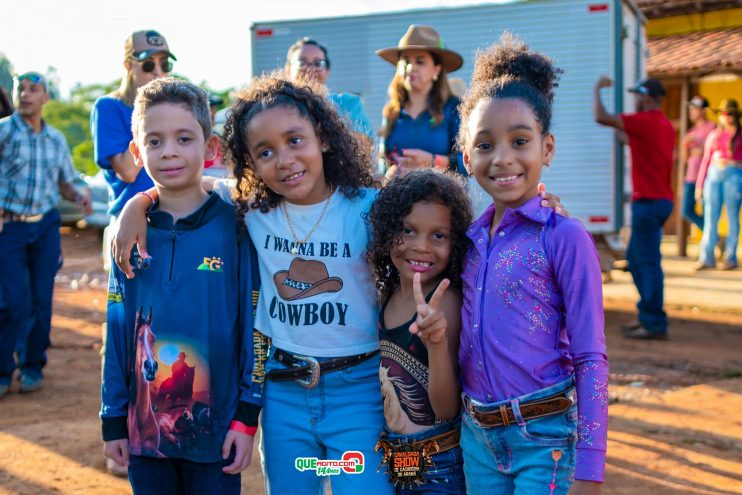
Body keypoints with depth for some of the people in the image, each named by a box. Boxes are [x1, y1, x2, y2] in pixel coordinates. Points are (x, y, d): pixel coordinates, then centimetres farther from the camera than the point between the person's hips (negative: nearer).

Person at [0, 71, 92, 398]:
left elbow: (64, 184, 16)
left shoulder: (56, 139, 9)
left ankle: (33, 366, 19)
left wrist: (78, 198, -5)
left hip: (45, 227, 4)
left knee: (41, 300, 4)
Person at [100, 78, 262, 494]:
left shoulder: (234, 229, -8)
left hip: (215, 428, -3)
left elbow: (253, 324, -6)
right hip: (144, 429, 3)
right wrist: (114, 419, 5)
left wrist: (247, 417, -8)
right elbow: (118, 330, 4)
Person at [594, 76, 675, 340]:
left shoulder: (644, 121, -14)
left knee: (649, 261, -7)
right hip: (661, 199, 10)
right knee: (635, 257, 16)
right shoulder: (665, 125, 15)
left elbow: (601, 117, -18)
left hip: (648, 201, -10)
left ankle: (655, 325, -4)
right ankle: (647, 315, 21)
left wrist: (597, 89, -3)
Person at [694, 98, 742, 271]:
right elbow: (706, 160, 15)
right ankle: (706, 258, 1)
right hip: (713, 175, 4)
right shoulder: (713, 135, 15)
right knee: (710, 217, 0)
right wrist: (699, 184, 11)